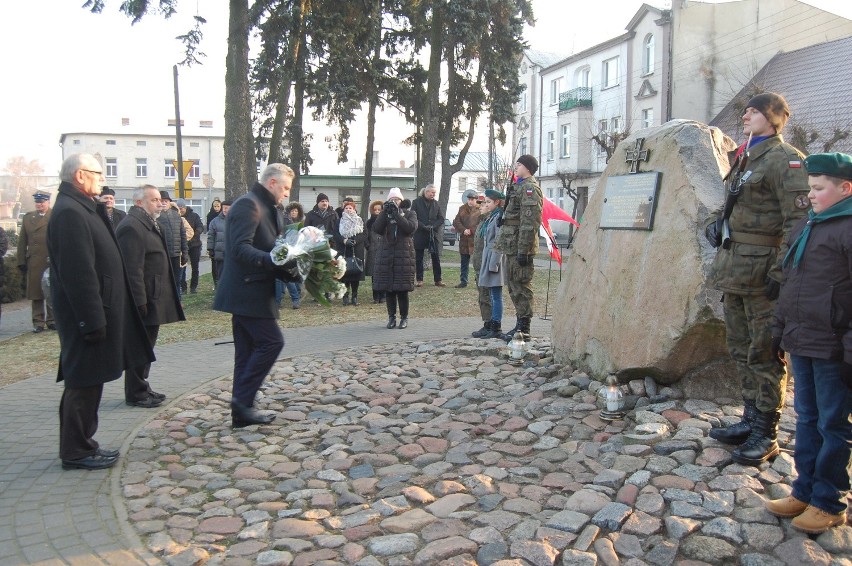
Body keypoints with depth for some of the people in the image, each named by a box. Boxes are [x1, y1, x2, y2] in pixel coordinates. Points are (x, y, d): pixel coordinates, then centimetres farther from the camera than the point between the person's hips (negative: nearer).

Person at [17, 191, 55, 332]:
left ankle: (52, 320, 14)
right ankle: (38, 321, 11)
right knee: (36, 293, 4)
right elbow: (22, 241, 11)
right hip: (34, 263, 3)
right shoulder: (28, 217, 14)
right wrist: (21, 261, 5)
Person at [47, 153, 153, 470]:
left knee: (87, 381, 16)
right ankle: (76, 452, 10)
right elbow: (78, 273, -24)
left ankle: (82, 443, 27)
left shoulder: (84, 209, 14)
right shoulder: (69, 213, -18)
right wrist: (92, 321, -24)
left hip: (97, 311, 10)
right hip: (88, 314, -10)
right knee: (84, 383, -1)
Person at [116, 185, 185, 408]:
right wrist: (140, 301, -25)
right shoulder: (131, 226, -17)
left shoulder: (148, 224, 17)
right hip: (144, 300, -10)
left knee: (146, 345, 17)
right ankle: (136, 394, 9)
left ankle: (141, 388, 28)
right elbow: (133, 269, -23)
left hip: (154, 298, 10)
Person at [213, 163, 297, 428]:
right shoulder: (248, 204, -13)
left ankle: (242, 411, 16)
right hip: (248, 290, -10)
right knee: (271, 341, -9)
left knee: (248, 351, 10)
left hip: (249, 292, 10)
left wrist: (286, 261, 10)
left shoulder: (264, 207, 19)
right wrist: (272, 260, -36)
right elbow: (241, 248, -24)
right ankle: (243, 400, -3)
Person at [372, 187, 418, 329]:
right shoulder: (384, 214, 12)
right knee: (388, 288, 4)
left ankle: (404, 318, 10)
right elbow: (376, 229, -5)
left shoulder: (409, 213, 7)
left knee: (402, 288, -2)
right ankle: (391, 317, 16)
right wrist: (385, 212, -12)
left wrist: (397, 214, -15)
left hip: (403, 254, -2)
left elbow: (411, 228, -13)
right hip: (385, 254, 2)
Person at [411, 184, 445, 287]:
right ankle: (419, 280, 11)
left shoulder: (436, 203, 8)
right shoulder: (417, 202, -2)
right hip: (420, 234, -2)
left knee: (436, 257, 2)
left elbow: (441, 219, 6)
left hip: (434, 234, 3)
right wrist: (424, 226, -17)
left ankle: (438, 280, 7)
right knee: (419, 258, 3)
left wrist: (433, 226, -10)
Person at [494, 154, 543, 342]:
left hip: (520, 247, -10)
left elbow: (529, 222, -20)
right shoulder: (519, 186, 21)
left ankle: (524, 329, -1)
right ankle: (521, 325, 22)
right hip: (512, 246, 10)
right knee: (514, 285, 14)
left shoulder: (529, 187, -12)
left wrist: (523, 250, -23)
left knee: (521, 286, -6)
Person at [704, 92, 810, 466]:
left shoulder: (785, 159, -9)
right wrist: (714, 223, 10)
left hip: (760, 271, -9)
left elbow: (798, 221, -16)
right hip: (734, 268, 9)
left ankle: (766, 436, 6)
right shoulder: (745, 158, 17)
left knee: (763, 354, -3)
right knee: (741, 349, 15)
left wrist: (781, 273, -20)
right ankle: (751, 421, 27)